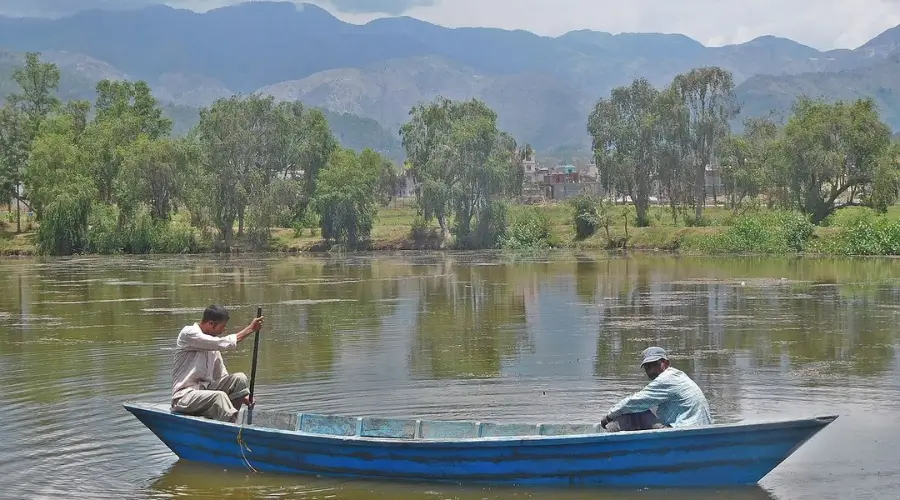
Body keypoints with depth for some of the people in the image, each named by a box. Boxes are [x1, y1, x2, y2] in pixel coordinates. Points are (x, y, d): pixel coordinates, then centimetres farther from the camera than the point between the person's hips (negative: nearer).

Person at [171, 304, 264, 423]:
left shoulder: (213, 346, 15)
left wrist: (241, 396, 1)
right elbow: (223, 343, -19)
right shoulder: (188, 334, -9)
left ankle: (229, 420, -14)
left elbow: (224, 378, 15)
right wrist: (250, 329, -11)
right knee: (219, 396, -34)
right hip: (184, 396, -8)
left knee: (240, 378, -11)